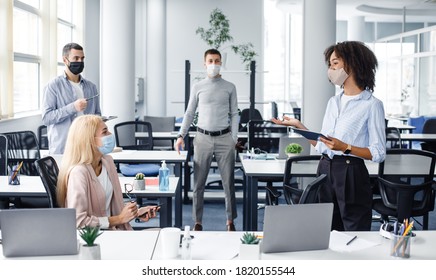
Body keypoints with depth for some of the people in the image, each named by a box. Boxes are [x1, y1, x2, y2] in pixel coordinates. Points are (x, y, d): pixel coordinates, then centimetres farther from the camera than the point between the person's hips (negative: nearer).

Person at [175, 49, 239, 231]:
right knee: (199, 183, 3)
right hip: (203, 138, 0)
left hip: (224, 138, 0)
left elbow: (234, 114, 7)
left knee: (228, 182, 4)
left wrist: (234, 139, 0)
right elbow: (189, 113, 9)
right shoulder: (197, 88, 6)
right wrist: (181, 136, 1)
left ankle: (230, 221, 15)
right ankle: (197, 222, 12)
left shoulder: (230, 88, 6)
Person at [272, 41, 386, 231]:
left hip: (351, 174, -6)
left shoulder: (371, 105, -6)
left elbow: (378, 153, -9)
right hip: (325, 170, 7)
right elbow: (322, 146, 13)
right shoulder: (333, 102, 15)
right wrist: (298, 126, 7)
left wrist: (345, 147, -20)